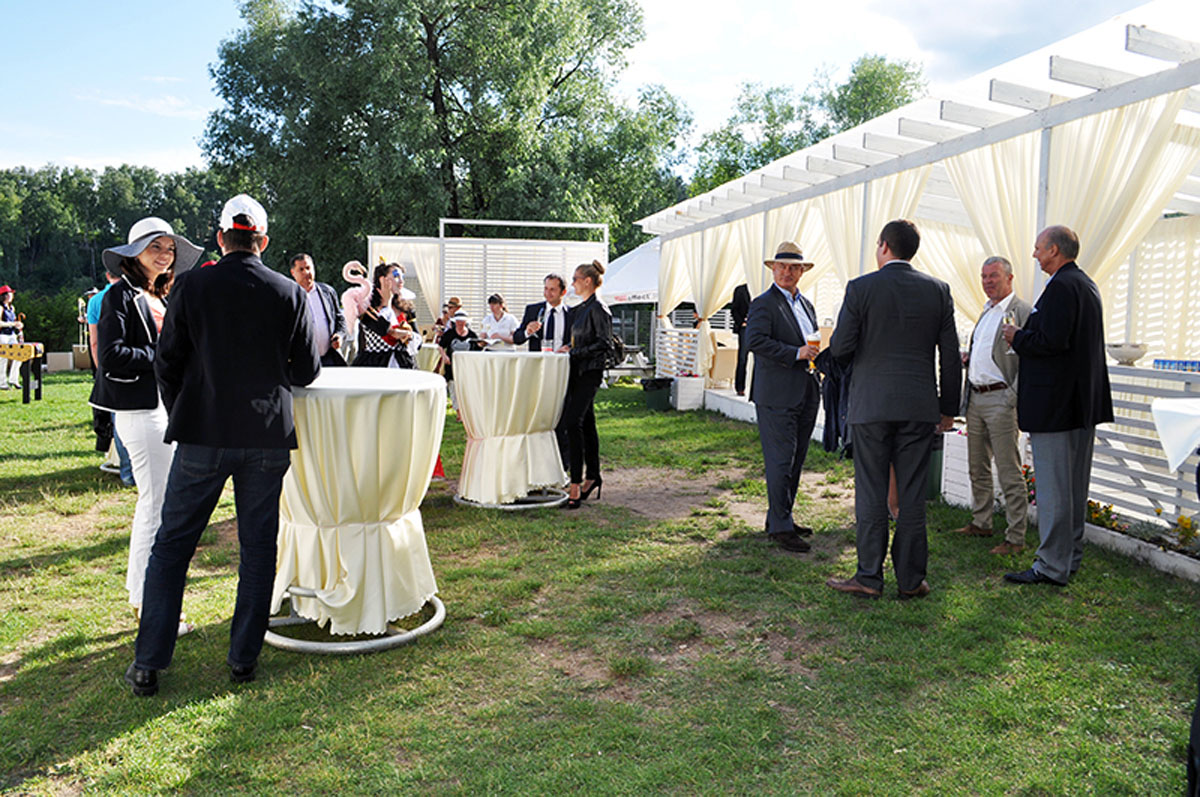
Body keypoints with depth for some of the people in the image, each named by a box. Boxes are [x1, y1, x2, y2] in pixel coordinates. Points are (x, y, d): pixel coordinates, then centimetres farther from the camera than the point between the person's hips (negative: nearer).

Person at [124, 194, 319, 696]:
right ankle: (244, 658, 18)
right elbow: (307, 371, 1)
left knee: (172, 545, 9)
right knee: (257, 547, 11)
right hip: (267, 436, 1)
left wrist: (179, 415, 15)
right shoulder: (289, 293, -2)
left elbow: (166, 363, 0)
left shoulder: (192, 286, -3)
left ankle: (148, 665, 14)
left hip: (203, 434, 0)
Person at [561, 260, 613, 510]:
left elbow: (605, 344, -16)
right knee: (586, 424, 12)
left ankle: (576, 485, -17)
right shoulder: (580, 308, 17)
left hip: (589, 372, -9)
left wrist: (575, 352, -17)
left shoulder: (598, 309, -10)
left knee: (572, 422, -17)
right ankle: (593, 477, 21)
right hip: (577, 372, 9)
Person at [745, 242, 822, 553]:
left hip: (806, 395, 8)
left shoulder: (806, 305, 19)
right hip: (777, 396, -8)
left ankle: (779, 518, 23)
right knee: (780, 461, -6)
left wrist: (816, 356, 10)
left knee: (795, 460, 13)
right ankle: (780, 527, 0)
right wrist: (796, 353, -22)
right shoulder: (764, 303, -6)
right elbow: (755, 340, -21)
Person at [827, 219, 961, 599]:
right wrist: (948, 407, 14)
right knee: (912, 495, 8)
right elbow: (950, 355, 6)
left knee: (871, 494, 4)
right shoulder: (938, 290, 4)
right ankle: (910, 579, 14)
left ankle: (869, 576, 9)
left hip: (871, 405, -2)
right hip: (919, 407, 3)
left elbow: (840, 347, -6)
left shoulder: (860, 288, -5)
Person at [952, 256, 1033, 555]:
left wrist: (1013, 397, -20)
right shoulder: (986, 311, 18)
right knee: (977, 468, 17)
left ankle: (1016, 538, 2)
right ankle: (980, 522, 30)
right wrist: (967, 359, 7)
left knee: (1009, 473, -4)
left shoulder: (1022, 312, -9)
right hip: (975, 398, 9)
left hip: (1001, 399, -9)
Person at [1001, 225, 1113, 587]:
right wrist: (1025, 336, 15)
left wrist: (1017, 337, -9)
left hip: (1055, 404, -11)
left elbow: (1052, 341, -26)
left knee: (1053, 487, -5)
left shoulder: (1061, 286, -16)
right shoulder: (1087, 285, 16)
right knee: (1074, 485, 16)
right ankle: (1071, 556, 27)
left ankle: (1052, 566, 1)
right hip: (1084, 403, 11)